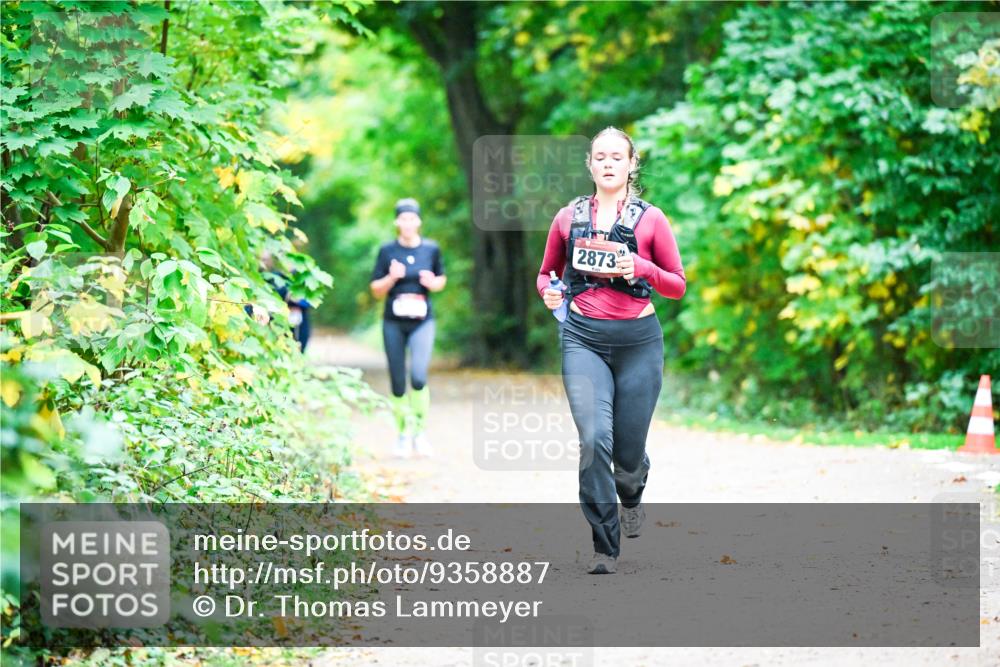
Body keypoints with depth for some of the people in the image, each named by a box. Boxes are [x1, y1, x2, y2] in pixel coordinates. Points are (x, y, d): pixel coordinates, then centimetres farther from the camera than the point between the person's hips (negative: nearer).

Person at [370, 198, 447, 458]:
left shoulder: (431, 249, 3)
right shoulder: (387, 250, 1)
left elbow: (442, 279, 16)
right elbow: (376, 290, 4)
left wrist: (433, 283, -7)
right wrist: (391, 278, -15)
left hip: (422, 322, -1)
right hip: (393, 323, 1)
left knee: (418, 376, -20)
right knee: (397, 383, 3)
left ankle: (419, 431, -4)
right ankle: (403, 434, 19)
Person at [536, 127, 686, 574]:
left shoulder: (650, 219, 2)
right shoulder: (569, 217, 7)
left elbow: (678, 286, 5)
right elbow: (545, 273, 18)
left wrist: (641, 268, -14)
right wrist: (548, 292, -5)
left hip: (638, 340, 0)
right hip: (584, 339, 0)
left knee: (629, 448, 6)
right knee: (595, 438, -17)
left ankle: (631, 496, 44)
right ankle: (604, 547, -9)